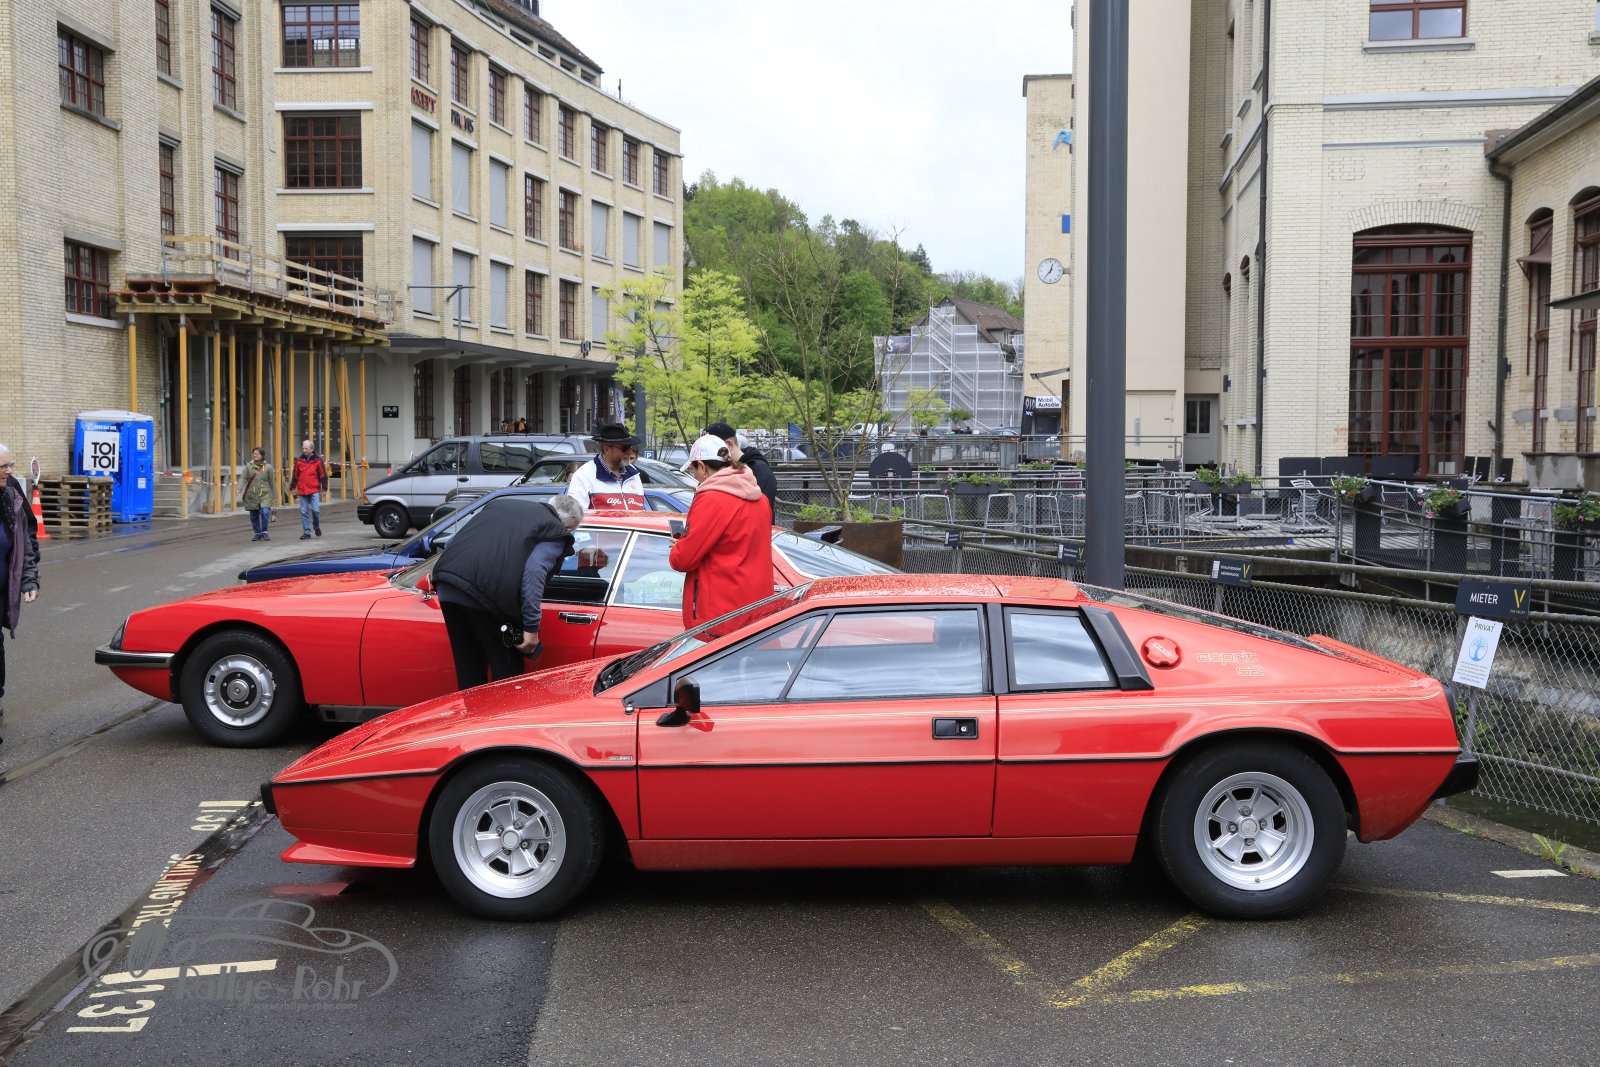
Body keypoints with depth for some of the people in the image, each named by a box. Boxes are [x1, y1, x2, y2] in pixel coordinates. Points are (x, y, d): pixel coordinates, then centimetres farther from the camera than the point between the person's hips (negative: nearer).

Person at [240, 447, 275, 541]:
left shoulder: (268, 467, 2)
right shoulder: (248, 466, 2)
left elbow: (272, 482, 6)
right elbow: (243, 479, -6)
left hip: (265, 494, -2)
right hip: (251, 495, 2)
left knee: (265, 512, -17)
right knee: (253, 516, 6)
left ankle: (264, 532, -1)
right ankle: (257, 533, 21)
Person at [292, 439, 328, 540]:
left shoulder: (317, 460, 1)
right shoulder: (299, 460, 9)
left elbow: (323, 475, 2)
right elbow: (295, 475, 16)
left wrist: (324, 488, -2)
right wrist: (294, 487, 15)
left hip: (314, 490, -3)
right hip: (302, 490, 3)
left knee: (315, 510, -10)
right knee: (304, 512, 2)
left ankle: (317, 527, 16)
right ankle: (306, 532, 6)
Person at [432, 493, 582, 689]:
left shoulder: (500, 503, 29)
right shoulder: (557, 533, 9)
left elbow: (454, 541, 29)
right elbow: (534, 571, -9)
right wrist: (532, 627, -8)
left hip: (447, 586, 6)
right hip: (486, 593, -6)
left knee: (468, 671, 19)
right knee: (507, 671, 8)